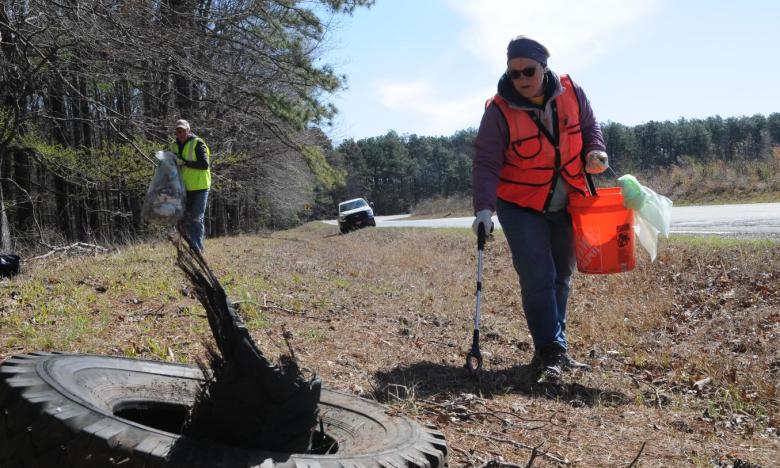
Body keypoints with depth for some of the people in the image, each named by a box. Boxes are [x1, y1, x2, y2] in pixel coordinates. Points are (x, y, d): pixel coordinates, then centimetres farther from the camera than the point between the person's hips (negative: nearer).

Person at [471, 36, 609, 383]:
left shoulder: (571, 93, -5)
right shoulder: (499, 110, -16)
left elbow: (589, 126, 12)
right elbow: (486, 163, -16)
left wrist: (594, 150, -9)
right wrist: (484, 207, -28)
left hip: (566, 204, 5)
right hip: (522, 206, -4)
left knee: (561, 277, 12)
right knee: (537, 278, -15)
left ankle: (556, 348, 24)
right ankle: (549, 351, -6)